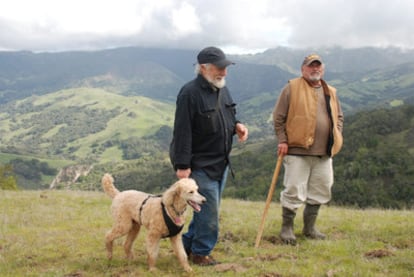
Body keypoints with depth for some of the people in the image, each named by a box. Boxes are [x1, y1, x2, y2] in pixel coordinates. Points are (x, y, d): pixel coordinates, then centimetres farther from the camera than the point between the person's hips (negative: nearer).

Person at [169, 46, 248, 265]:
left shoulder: (222, 89, 8)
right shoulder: (190, 93, -18)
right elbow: (182, 131, -20)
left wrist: (237, 125, -2)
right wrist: (182, 165, -22)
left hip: (220, 163, 9)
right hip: (200, 164, -9)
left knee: (208, 208, 16)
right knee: (209, 210, -4)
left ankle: (187, 245, 31)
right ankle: (201, 253, 14)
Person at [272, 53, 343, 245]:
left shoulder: (330, 92, 14)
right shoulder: (292, 88, -2)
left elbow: (339, 116, 24)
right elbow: (279, 117, -2)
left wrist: (336, 137, 10)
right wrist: (282, 140, -8)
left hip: (324, 152, 6)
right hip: (298, 150, -6)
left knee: (320, 191, 11)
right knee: (294, 191, -4)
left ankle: (309, 228, 26)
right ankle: (286, 228, 12)